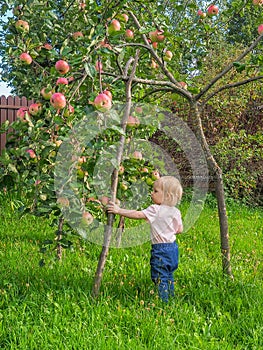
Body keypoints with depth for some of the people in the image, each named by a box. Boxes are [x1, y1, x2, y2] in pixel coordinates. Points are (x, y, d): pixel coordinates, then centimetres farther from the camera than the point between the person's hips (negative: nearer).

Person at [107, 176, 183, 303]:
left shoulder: (155, 210, -17)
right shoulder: (176, 211, 4)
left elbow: (137, 214, -20)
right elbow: (179, 230, 11)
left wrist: (119, 210, -16)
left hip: (160, 249, -8)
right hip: (173, 246, 8)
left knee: (159, 277, -2)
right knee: (168, 275, 19)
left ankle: (163, 300, -3)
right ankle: (171, 298, 26)